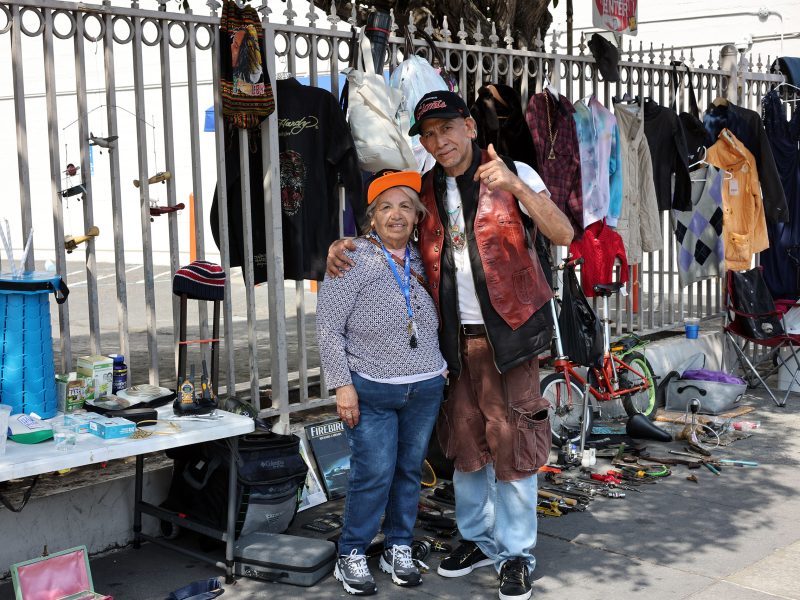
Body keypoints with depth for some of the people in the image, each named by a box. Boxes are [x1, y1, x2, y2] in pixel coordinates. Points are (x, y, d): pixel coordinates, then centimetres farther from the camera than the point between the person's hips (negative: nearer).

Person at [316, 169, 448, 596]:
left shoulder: (422, 260, 7)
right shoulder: (353, 260, -10)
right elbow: (329, 328, -10)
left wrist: (442, 365, 15)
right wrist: (342, 385, -14)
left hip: (425, 390, 5)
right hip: (370, 392, -5)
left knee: (410, 470, 11)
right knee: (373, 474, -5)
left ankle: (399, 548, 27)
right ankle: (351, 556, 13)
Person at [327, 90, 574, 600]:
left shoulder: (514, 173, -4)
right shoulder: (427, 191, 8)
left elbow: (563, 235, -14)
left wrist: (515, 186, -28)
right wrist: (342, 246, -4)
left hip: (509, 332, -4)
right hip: (456, 338, 5)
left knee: (512, 444, 0)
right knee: (464, 442, 13)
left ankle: (516, 554, 14)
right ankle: (479, 538, 30)